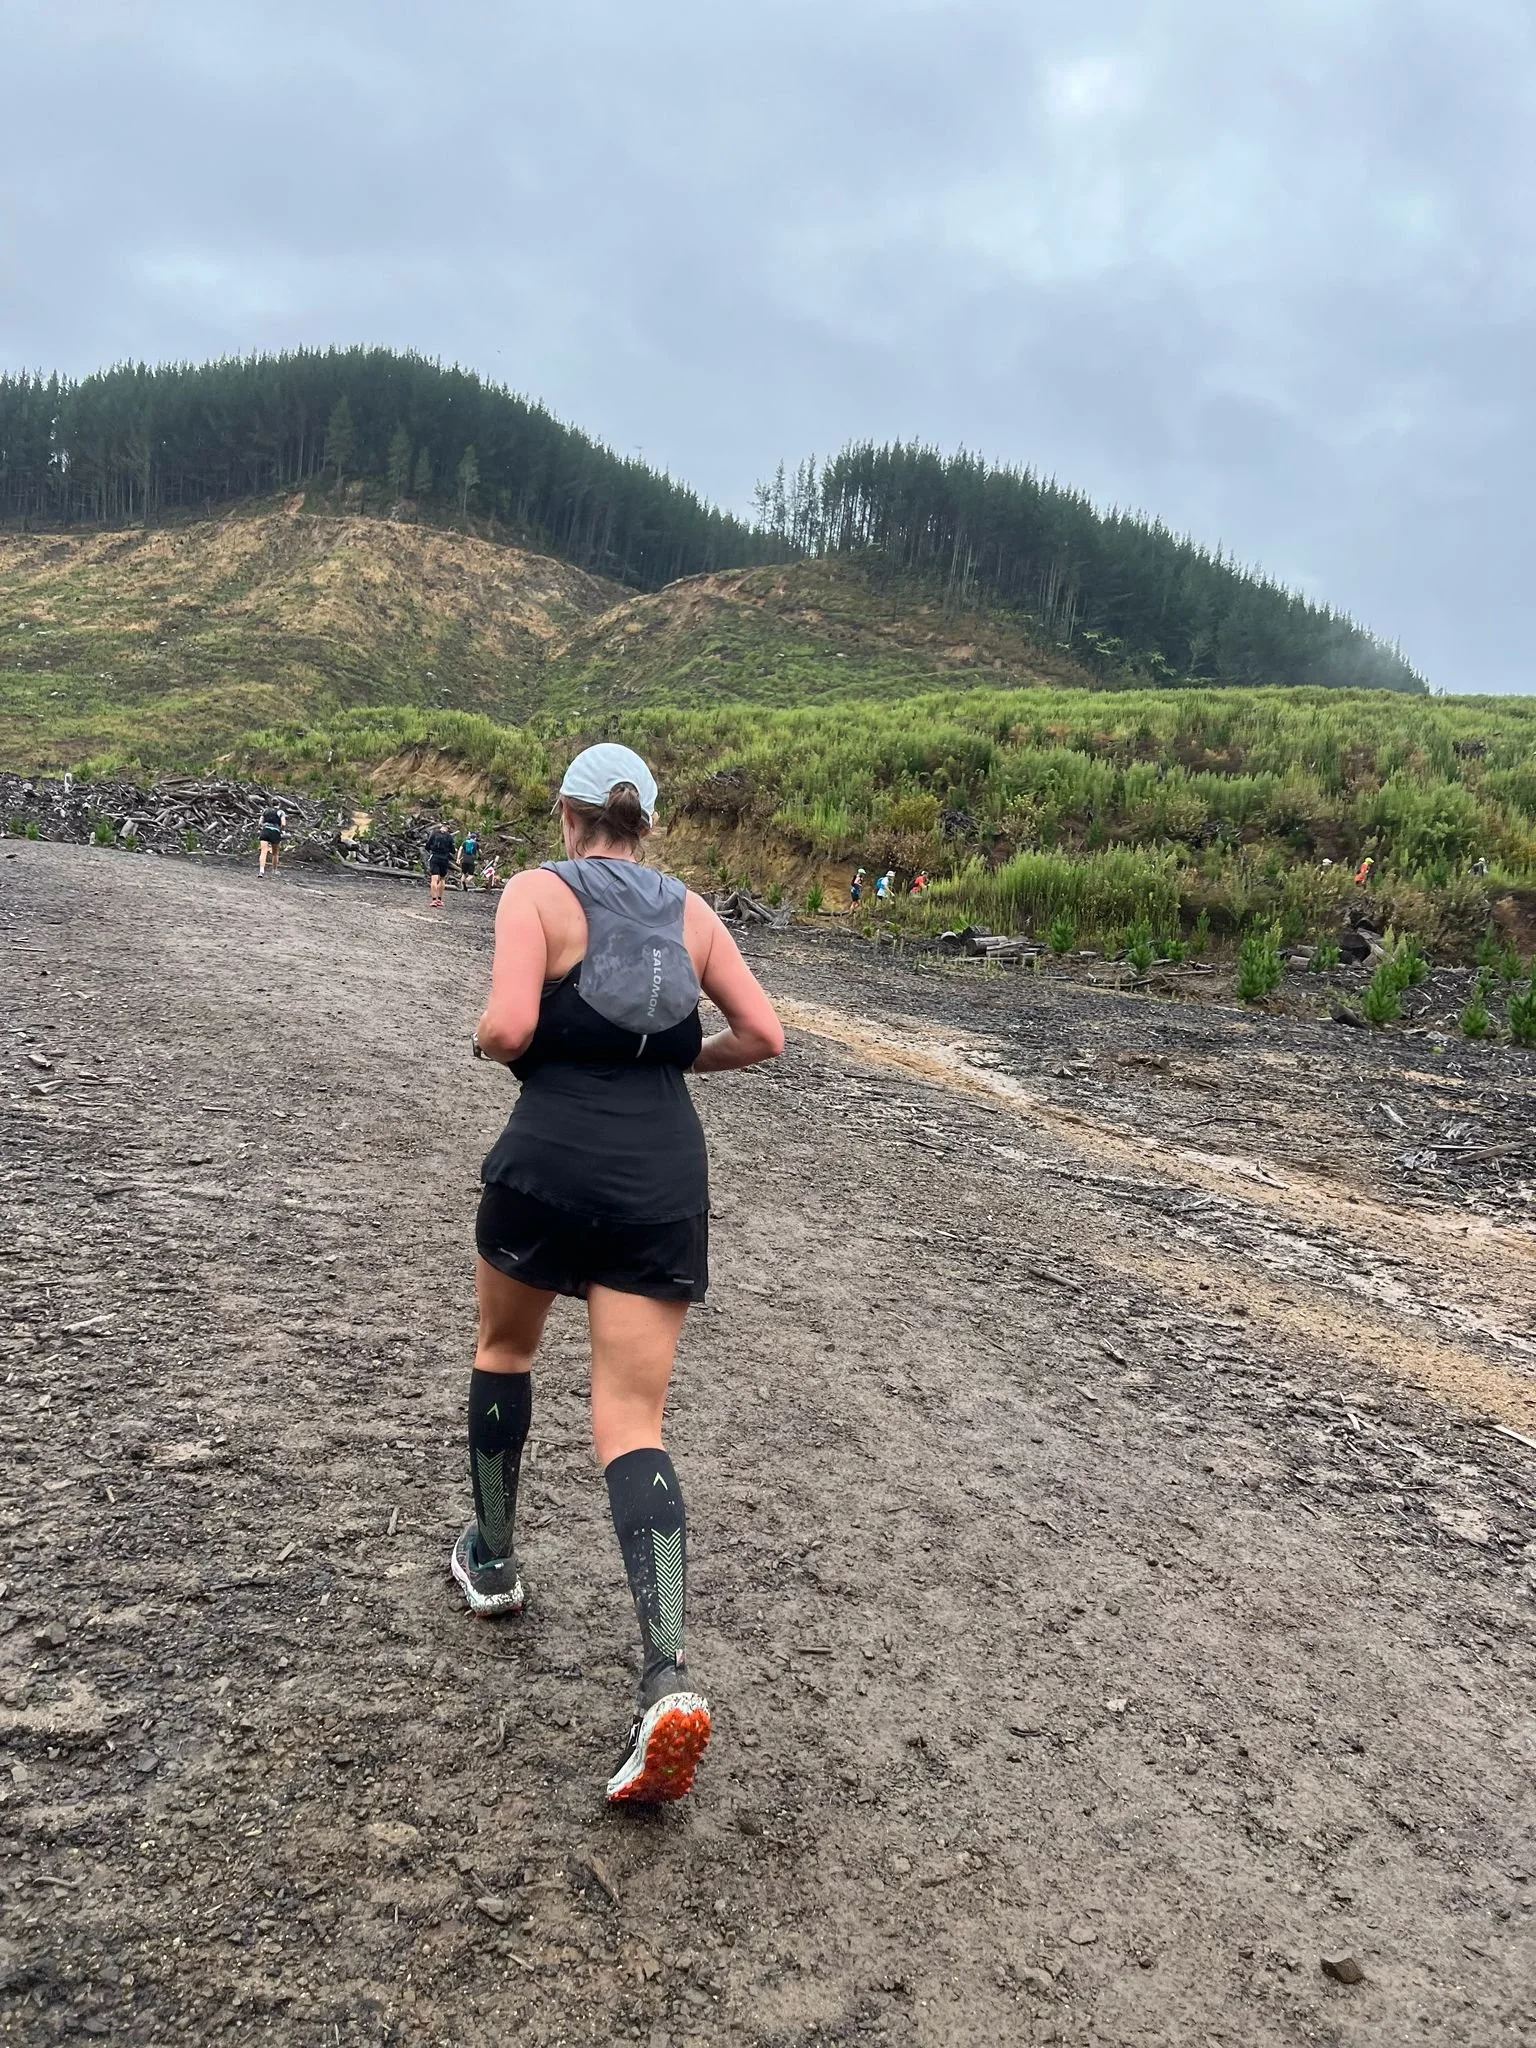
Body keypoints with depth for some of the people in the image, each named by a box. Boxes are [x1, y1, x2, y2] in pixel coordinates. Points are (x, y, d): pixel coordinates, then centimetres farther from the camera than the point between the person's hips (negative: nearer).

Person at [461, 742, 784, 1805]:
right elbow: (763, 1034, 7)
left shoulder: (537, 890, -1)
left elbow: (508, 1027, -15)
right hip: (666, 1180, 3)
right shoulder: (690, 909, 11)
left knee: (505, 1344, 27)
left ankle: (494, 1559, 41)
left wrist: (487, 1036, 8)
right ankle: (669, 1679, -12)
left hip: (551, 1164, -2)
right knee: (633, 1425, 3)